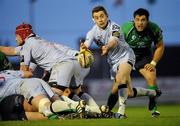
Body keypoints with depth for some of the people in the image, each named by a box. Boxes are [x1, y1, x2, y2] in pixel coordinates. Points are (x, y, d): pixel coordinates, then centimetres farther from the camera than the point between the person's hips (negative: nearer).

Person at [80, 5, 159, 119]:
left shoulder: (114, 27, -19)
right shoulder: (93, 32, -5)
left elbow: (114, 41, -40)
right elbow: (86, 45, -23)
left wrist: (107, 48, -63)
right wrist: (83, 48, -49)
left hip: (125, 55, -6)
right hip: (113, 62, 6)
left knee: (120, 78, -34)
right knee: (129, 93, 6)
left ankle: (121, 111, -34)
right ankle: (152, 93, 32)